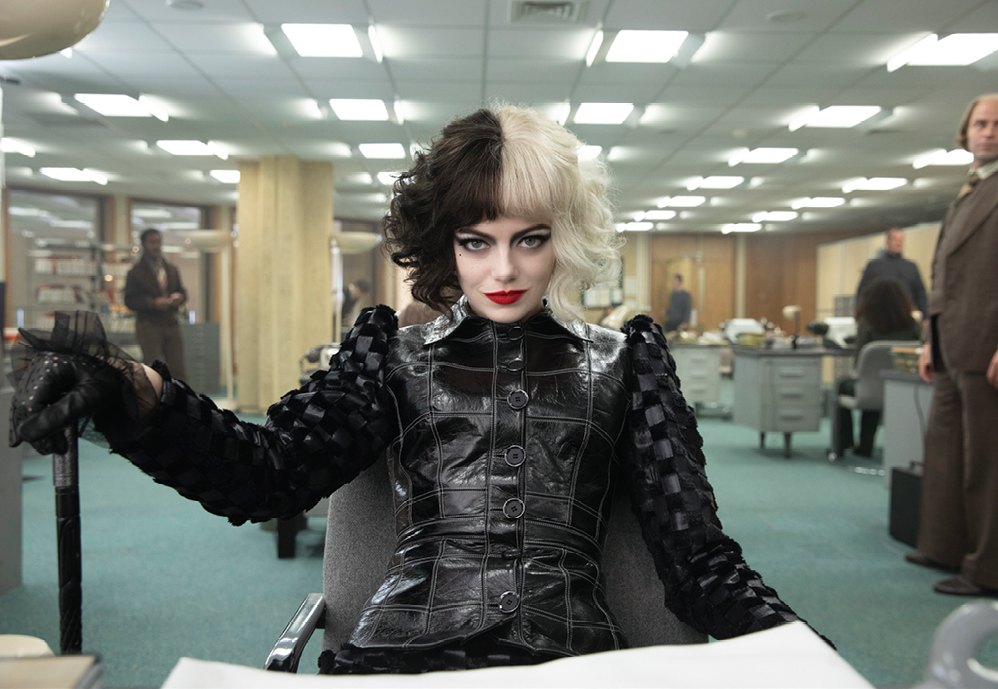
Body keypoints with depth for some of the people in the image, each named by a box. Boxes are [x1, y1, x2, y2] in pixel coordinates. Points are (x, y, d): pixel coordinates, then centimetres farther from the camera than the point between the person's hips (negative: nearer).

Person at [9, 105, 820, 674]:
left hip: (572, 656, 0)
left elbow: (699, 559, 7)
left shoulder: (620, 363, 12)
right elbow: (268, 471, -2)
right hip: (402, 652, 1)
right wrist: (138, 398, -21)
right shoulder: (397, 356, 13)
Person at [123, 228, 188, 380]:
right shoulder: (136, 272, 0)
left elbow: (182, 291, 21)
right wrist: (153, 303, -19)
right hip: (149, 326, -4)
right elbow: (130, 300, -5)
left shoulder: (172, 269, 16)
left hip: (171, 324, 4)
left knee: (178, 368, 0)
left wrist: (179, 297, -4)